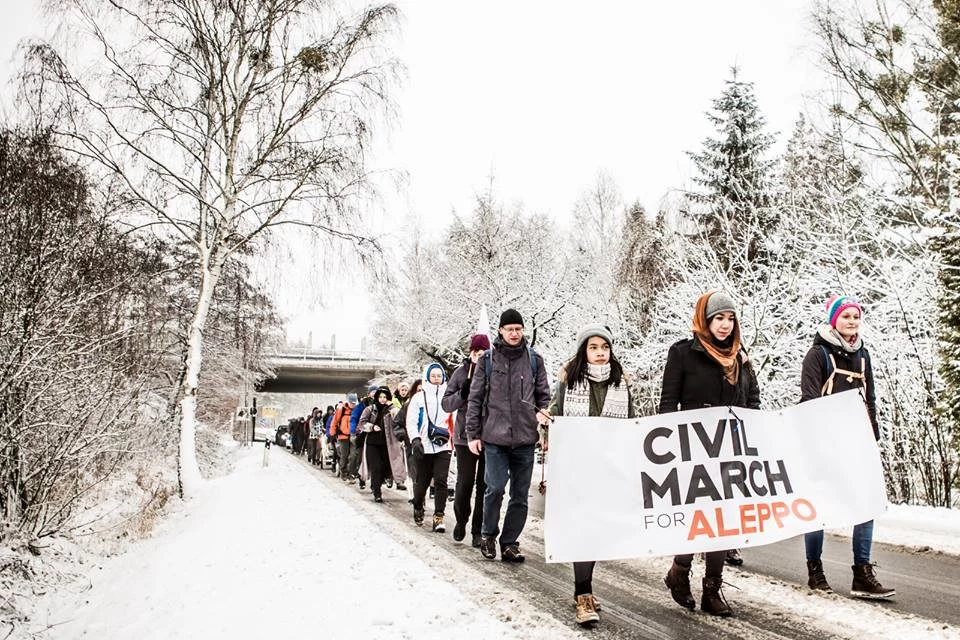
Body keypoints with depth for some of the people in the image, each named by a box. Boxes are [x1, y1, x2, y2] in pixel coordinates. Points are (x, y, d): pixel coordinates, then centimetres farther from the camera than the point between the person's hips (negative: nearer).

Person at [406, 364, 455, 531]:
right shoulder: (419, 397, 5)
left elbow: (455, 420, 13)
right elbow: (411, 421, -1)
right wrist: (415, 440, -15)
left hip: (443, 447, 1)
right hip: (423, 447, -1)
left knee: (441, 481, -9)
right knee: (422, 482, 8)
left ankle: (438, 517, -6)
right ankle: (418, 508, 34)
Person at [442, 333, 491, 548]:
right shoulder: (462, 372, 2)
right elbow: (446, 404, 4)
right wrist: (462, 394, -14)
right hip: (465, 436, 0)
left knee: (485, 485, 5)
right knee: (464, 483, 3)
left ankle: (478, 530, 17)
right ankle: (461, 520, 29)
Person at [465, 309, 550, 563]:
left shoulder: (534, 359, 8)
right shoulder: (487, 359, 4)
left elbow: (543, 395, 16)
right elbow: (475, 399, 5)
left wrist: (543, 413, -5)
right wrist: (472, 434, 2)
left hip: (525, 437, 2)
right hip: (495, 436, -2)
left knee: (520, 494, 6)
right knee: (495, 487, -7)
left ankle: (510, 542, 18)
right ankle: (488, 534, 16)